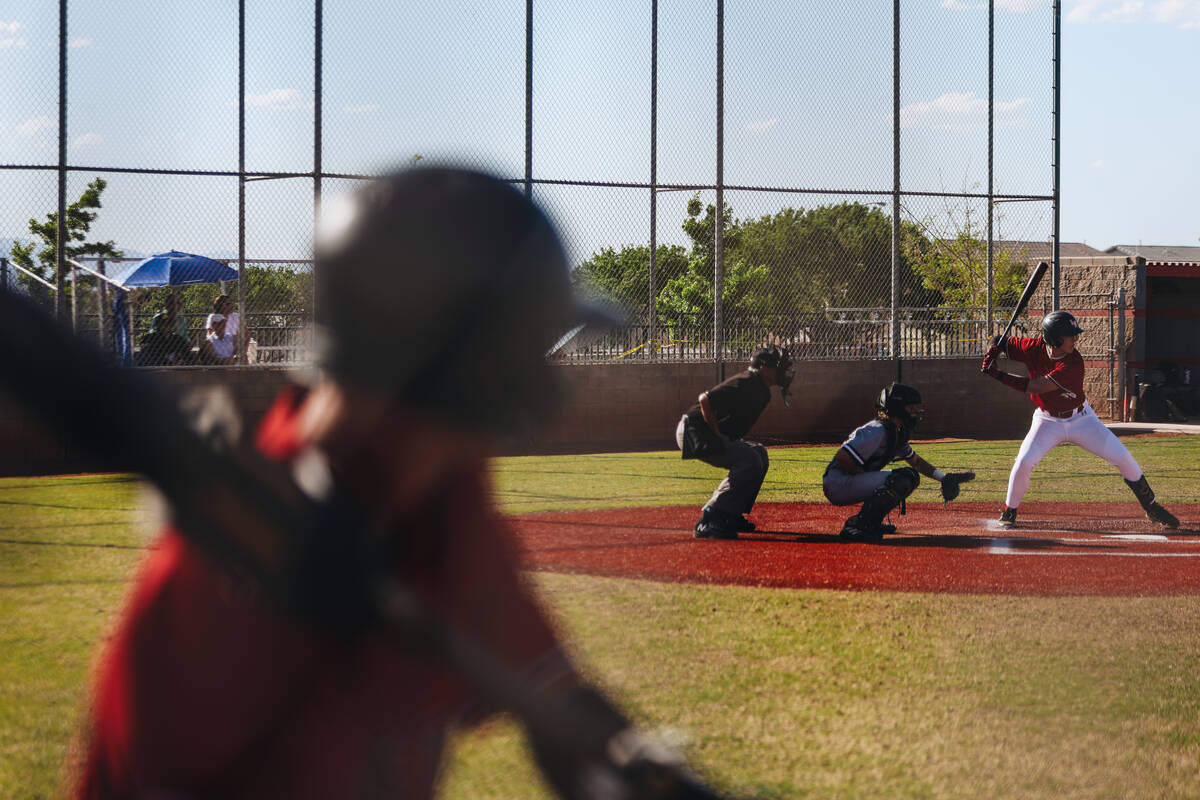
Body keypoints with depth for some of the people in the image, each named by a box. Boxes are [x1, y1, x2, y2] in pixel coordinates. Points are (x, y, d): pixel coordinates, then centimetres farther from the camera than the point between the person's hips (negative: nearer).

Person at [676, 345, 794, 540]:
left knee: (759, 453, 15)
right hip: (695, 433, -11)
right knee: (749, 461, -22)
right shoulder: (745, 384, -19)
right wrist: (718, 434, -21)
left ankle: (730, 516, 13)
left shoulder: (762, 391, 13)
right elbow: (705, 399, -26)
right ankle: (708, 522, -24)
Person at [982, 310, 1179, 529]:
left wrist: (999, 375, -35)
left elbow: (1034, 387, -34)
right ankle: (1009, 510, 4)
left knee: (1122, 457, -7)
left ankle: (1151, 507, 11)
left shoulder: (1073, 363, -28)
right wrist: (992, 353, -25)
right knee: (1024, 462, -20)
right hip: (1048, 422, 1)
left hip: (1081, 419, -1)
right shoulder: (1034, 348, -18)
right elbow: (1001, 343, -2)